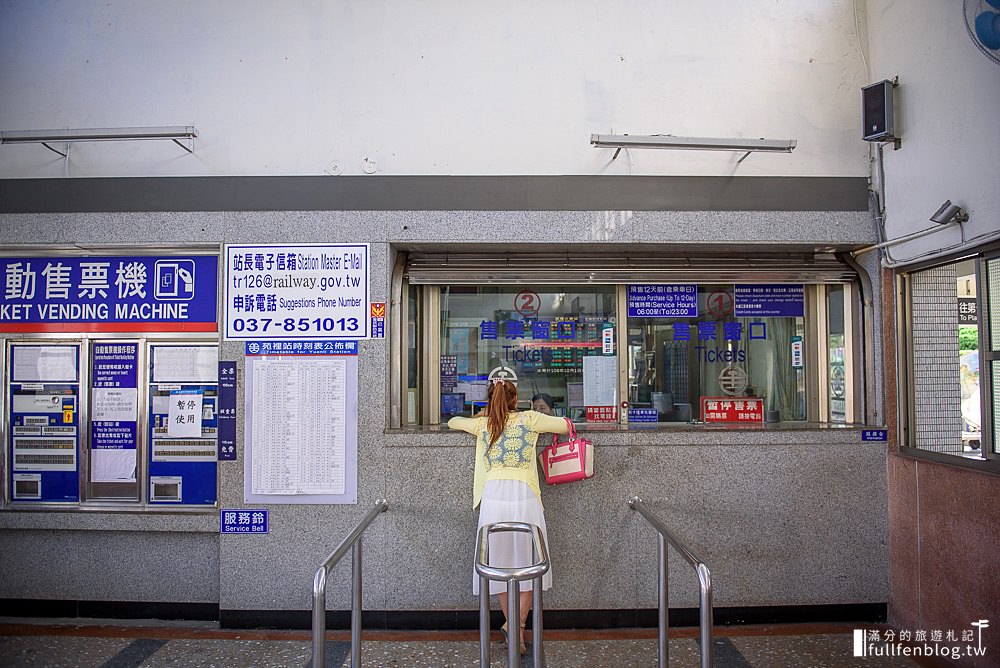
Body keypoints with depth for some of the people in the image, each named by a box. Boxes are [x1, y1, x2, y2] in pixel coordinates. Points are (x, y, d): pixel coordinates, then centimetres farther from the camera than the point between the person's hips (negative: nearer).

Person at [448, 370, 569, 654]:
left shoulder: (481, 424, 10)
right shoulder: (528, 419, 3)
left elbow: (452, 421, 28)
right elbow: (567, 426, 13)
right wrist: (540, 425, 29)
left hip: (493, 497, 2)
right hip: (523, 495, -2)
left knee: (500, 564, 14)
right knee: (528, 564, 10)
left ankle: (510, 625, 24)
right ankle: (518, 627, 2)